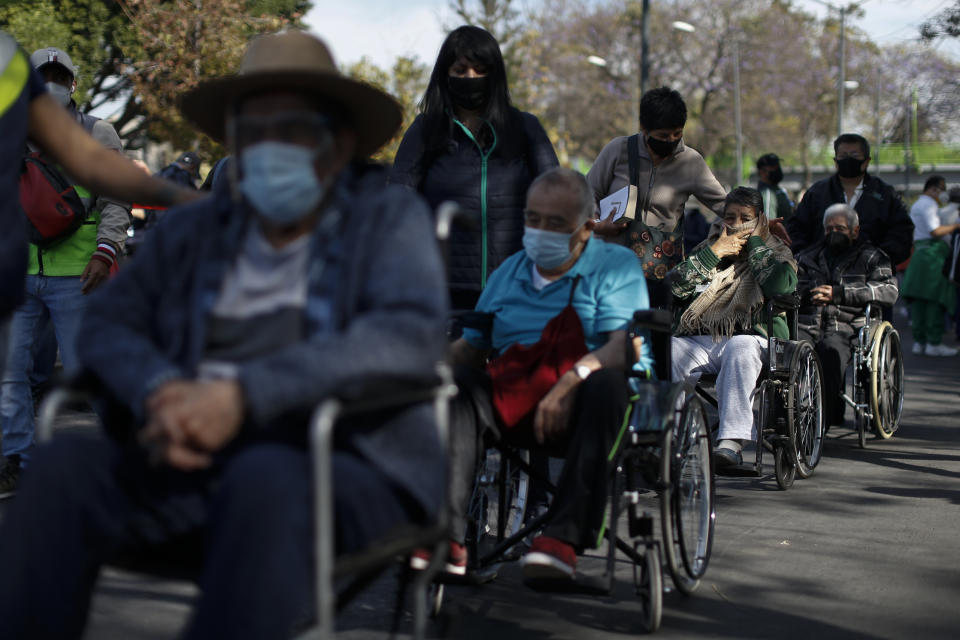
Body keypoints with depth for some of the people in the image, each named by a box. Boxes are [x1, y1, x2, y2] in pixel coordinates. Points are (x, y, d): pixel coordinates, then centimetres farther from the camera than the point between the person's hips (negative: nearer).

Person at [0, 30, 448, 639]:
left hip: (348, 469, -4)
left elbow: (411, 336, -11)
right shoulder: (193, 229, 20)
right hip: (193, 466, 4)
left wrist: (244, 395, -20)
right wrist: (161, 392, -13)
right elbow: (108, 323, 13)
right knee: (66, 465, -23)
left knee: (262, 479, -38)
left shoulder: (388, 217, 6)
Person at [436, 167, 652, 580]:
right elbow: (471, 348, 19)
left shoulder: (615, 265, 4)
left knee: (607, 383, -36)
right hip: (514, 406, 4)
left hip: (581, 410, -4)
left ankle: (563, 538, -41)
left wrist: (572, 381, -29)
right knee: (453, 382, -22)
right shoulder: (509, 272, 19)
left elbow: (626, 346, -12)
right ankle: (447, 538, -34)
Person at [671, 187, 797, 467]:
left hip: (751, 342, -3)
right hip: (698, 343, 3)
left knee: (739, 346, -39)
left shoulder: (776, 252, 15)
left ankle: (732, 441, -46)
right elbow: (675, 286, 5)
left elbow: (780, 285, -11)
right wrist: (714, 253, 0)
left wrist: (756, 243, 1)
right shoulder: (707, 248, 24)